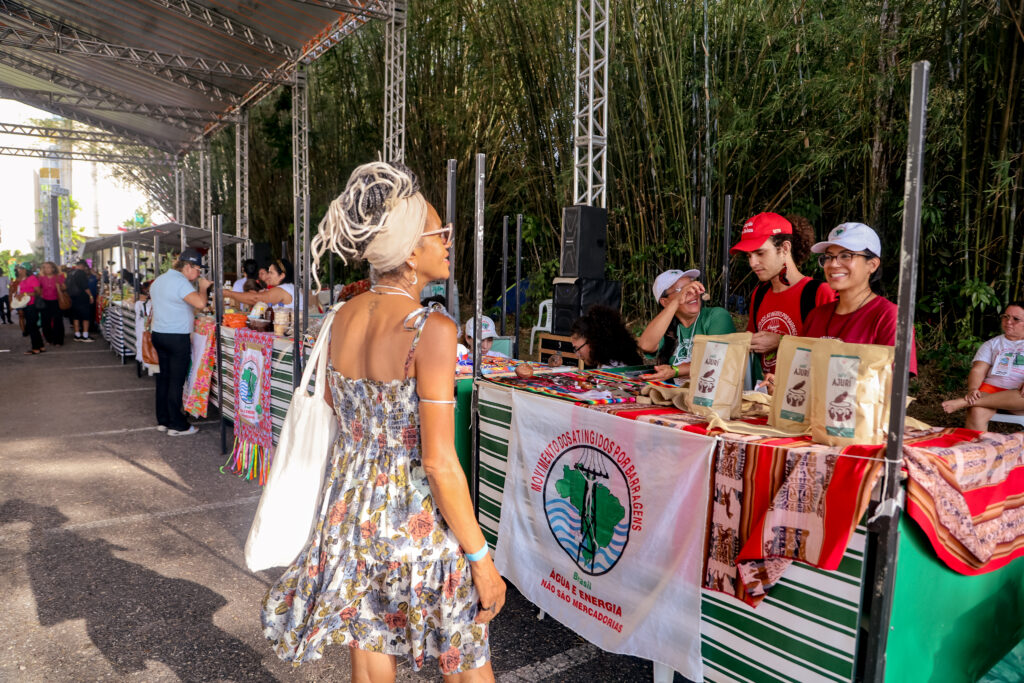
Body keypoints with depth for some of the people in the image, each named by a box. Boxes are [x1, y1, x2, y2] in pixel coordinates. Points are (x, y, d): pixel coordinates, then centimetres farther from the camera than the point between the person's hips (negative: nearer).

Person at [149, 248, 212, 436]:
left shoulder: (158, 281, 14)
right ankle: (176, 425, 3)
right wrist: (203, 287, -10)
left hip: (157, 334, 9)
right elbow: (200, 303, -27)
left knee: (164, 377, 14)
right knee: (177, 381, -3)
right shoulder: (180, 282, -16)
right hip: (177, 337, -9)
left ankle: (162, 420, 21)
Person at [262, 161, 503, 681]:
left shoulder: (343, 317, -1)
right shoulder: (431, 329, -21)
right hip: (416, 521, -6)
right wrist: (480, 556, -12)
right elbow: (439, 462, -20)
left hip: (350, 512, 6)